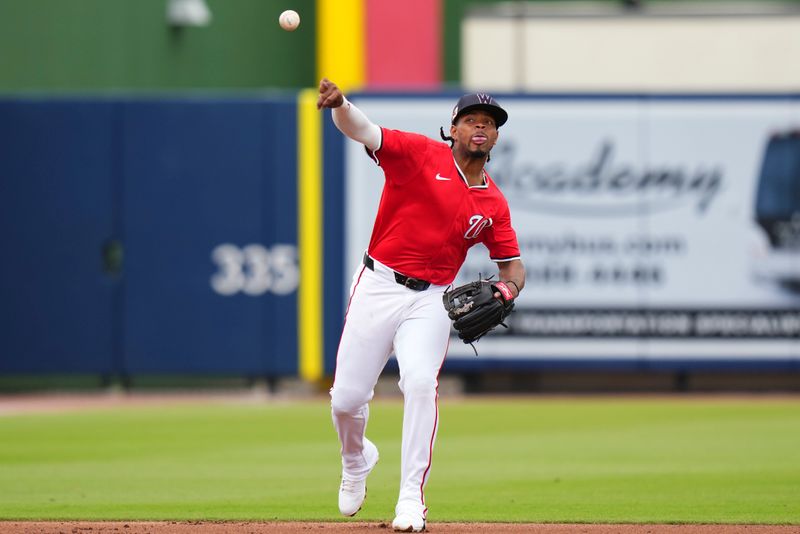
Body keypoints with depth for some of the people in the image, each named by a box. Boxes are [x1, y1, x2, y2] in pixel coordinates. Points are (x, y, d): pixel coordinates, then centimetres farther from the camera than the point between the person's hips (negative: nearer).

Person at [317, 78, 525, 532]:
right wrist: (339, 105, -40)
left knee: (421, 383, -22)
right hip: (378, 287, -1)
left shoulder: (493, 204, 7)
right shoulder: (420, 154, -4)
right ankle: (357, 461, 35)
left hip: (431, 301, 1)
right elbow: (361, 129, -17)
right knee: (347, 397, 0)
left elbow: (512, 263, 14)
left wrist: (508, 288, -11)